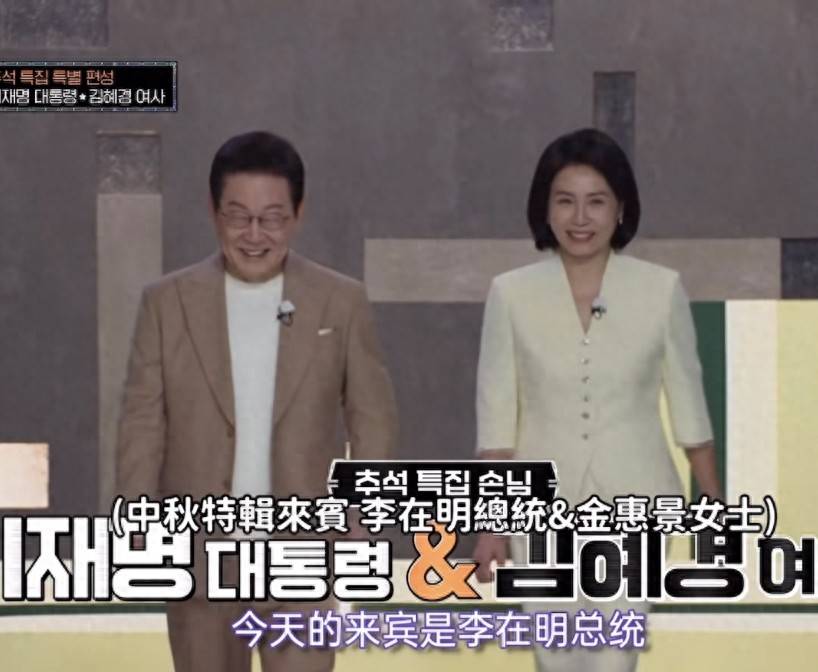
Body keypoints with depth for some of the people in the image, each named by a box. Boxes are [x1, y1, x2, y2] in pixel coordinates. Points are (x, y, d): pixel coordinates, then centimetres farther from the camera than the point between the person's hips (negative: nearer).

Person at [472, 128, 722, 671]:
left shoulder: (661, 290, -4)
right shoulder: (512, 294, -4)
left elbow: (689, 404, 4)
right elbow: (496, 417, -1)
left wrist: (714, 507, 6)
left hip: (633, 503, -1)